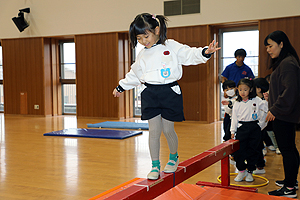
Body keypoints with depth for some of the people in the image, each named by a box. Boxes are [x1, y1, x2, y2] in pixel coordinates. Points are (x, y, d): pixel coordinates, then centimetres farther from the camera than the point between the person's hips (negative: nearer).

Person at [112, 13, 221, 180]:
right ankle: (155, 166, 14)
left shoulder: (172, 47, -2)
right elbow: (134, 75, 25)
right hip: (150, 95, 3)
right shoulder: (142, 55, 12)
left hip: (170, 93, -3)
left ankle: (174, 157, 33)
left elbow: (190, 55, -9)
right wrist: (121, 86, 32)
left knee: (168, 130, 5)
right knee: (154, 131, 1)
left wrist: (205, 52, -27)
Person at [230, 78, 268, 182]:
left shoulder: (256, 101, 0)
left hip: (254, 128, -1)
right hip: (241, 128, 1)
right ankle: (241, 171, 14)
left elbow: (265, 108, -1)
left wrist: (267, 100, -17)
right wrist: (233, 131, 7)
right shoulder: (237, 104, 7)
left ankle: (250, 172, 19)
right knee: (238, 150, -3)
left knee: (252, 151, 5)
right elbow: (234, 118, 9)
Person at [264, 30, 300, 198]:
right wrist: (272, 96, 16)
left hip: (283, 115, -11)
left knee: (286, 149, -5)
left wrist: (275, 109, -18)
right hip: (286, 114, 11)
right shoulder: (283, 62, 15)